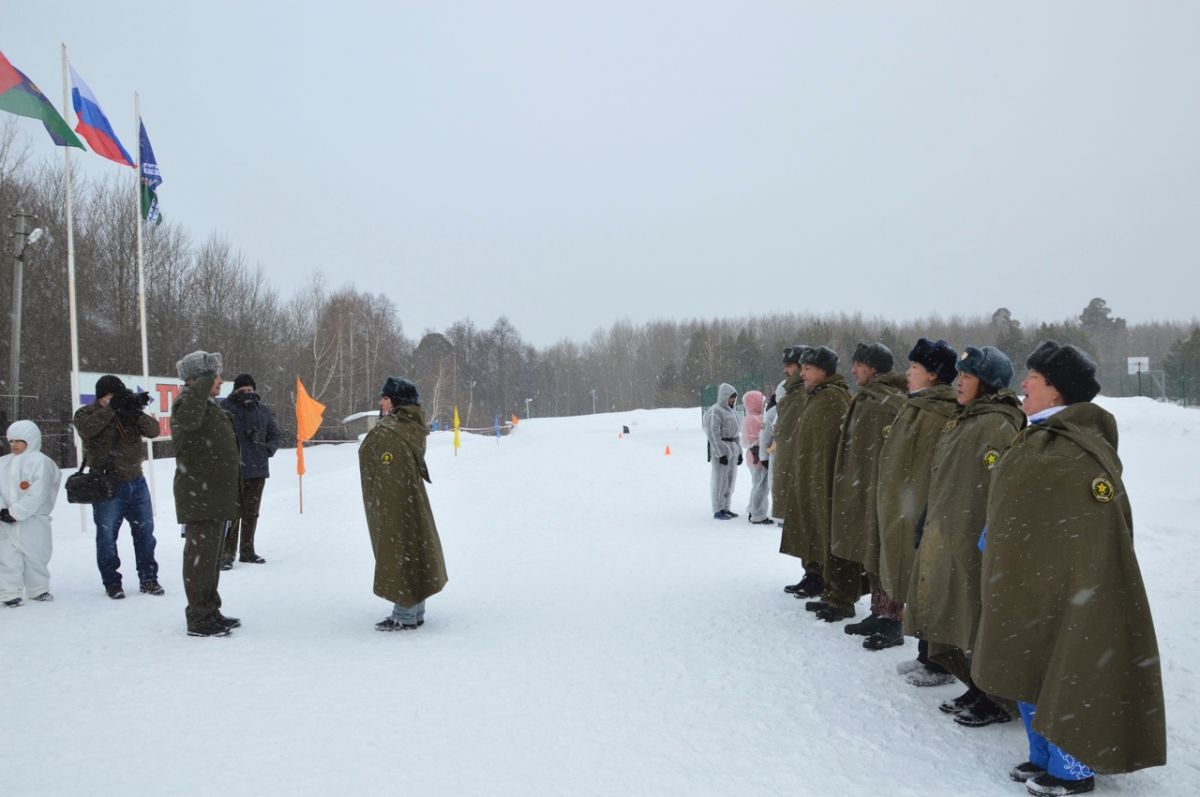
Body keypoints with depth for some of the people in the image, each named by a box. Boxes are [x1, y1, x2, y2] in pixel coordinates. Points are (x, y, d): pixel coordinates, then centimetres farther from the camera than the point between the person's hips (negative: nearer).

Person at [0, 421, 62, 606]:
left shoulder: (41, 462, -6)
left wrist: (15, 512, -18)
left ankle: (38, 590, 20)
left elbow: (37, 494, -14)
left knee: (35, 557, 7)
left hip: (33, 520, -3)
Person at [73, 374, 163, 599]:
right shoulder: (87, 413, -2)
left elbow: (153, 430, -6)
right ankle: (112, 583, 12)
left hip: (136, 481, 4)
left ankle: (148, 578, 17)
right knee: (107, 534, 2)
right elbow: (86, 428, -24)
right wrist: (111, 409, -30)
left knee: (144, 531, 8)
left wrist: (138, 413, -23)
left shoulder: (130, 412, 6)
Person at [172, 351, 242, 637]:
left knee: (212, 557, 18)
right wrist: (204, 382, -31)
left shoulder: (210, 405, 17)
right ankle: (199, 620, 3)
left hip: (216, 496, 10)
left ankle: (210, 612, 28)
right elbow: (187, 420, -42)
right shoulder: (187, 402, -14)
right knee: (200, 558, -4)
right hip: (199, 497, -10)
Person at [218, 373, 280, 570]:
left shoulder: (263, 410, 9)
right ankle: (227, 553, 0)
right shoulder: (224, 406, -4)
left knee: (251, 512, 13)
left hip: (257, 469, 5)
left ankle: (247, 550, 23)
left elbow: (274, 435, 16)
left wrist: (269, 448, -2)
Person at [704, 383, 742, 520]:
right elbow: (713, 434, -16)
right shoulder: (715, 411, -11)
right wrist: (721, 453, -19)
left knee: (730, 480, 11)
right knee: (720, 480, -6)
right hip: (721, 450, -9)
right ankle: (718, 511, 0)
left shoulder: (731, 411, 16)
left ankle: (725, 508, 19)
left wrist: (739, 452, 17)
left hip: (733, 449, 9)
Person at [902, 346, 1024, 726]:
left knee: (977, 625, -1)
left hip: (973, 542, -10)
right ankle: (980, 690, 29)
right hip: (947, 539, 10)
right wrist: (931, 527, 19)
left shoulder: (997, 425, -16)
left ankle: (998, 701, 13)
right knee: (956, 624, 15)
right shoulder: (966, 421, 15)